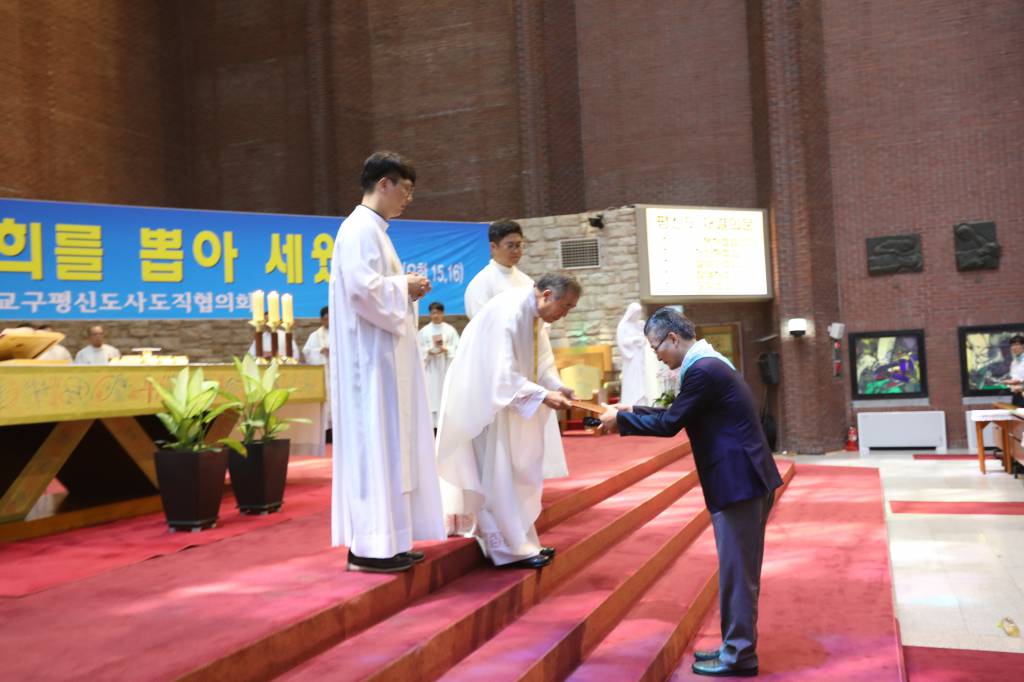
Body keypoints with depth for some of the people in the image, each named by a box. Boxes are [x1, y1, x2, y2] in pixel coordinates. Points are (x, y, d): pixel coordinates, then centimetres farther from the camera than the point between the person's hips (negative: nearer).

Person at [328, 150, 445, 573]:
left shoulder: (372, 229, 20)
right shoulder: (360, 228, -12)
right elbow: (363, 287, -24)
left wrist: (405, 289, 9)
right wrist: (405, 287, -10)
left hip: (385, 354, 10)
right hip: (370, 355, -10)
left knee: (390, 442, 11)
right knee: (374, 442, -8)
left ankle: (383, 538, 17)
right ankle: (369, 546, -2)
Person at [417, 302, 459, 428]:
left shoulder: (450, 329, 3)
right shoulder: (424, 331, 4)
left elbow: (457, 347, 1)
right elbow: (419, 349, 3)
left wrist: (446, 350, -16)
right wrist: (429, 352, -15)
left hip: (446, 367, 0)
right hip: (431, 368, 0)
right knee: (432, 395, -3)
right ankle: (433, 425, 0)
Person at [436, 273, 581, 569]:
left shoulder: (533, 314, 4)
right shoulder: (509, 312, -26)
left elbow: (541, 359, 10)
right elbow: (502, 373, -30)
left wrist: (557, 387, -7)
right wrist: (543, 395, -29)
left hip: (502, 397, 10)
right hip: (484, 399, -10)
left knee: (515, 471, 12)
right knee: (496, 473, -4)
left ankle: (519, 541, 20)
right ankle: (510, 548, 3)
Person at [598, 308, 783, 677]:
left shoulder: (702, 369, -19)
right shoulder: (707, 363, 14)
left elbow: (669, 424, -14)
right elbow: (678, 414, 20)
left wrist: (621, 419, -3)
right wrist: (633, 412, 16)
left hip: (739, 481, -10)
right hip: (746, 479, 10)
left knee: (736, 569, 0)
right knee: (740, 568, 16)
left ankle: (738, 656, 10)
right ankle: (736, 646, 27)